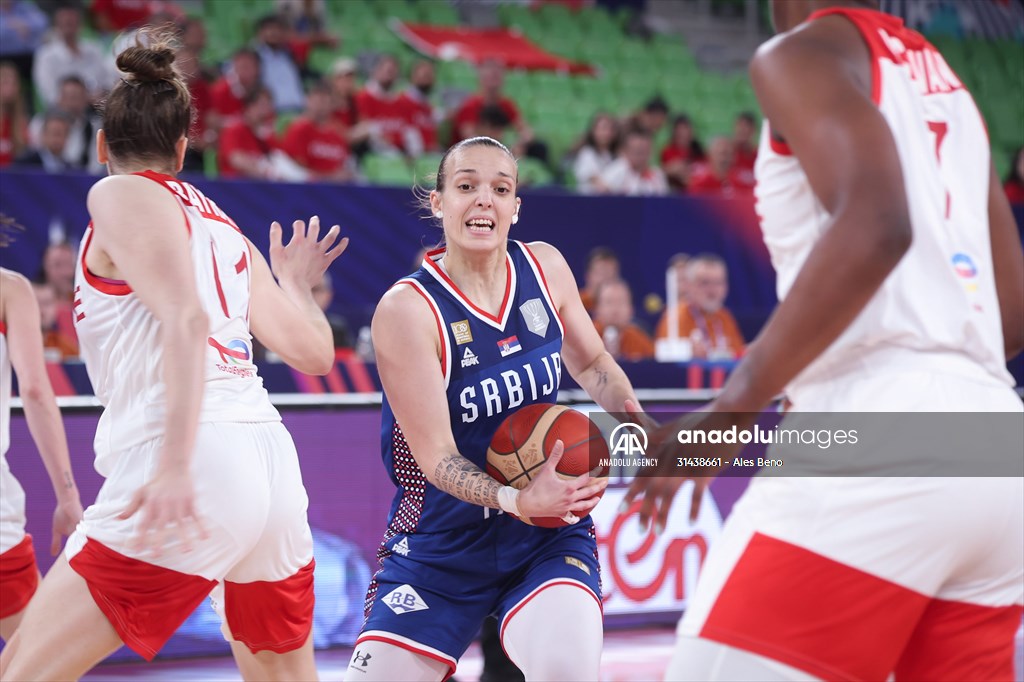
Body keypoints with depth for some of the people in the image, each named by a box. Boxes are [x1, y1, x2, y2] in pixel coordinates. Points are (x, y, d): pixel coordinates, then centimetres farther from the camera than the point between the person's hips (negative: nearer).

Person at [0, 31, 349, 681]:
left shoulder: (120, 195, 4)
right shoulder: (222, 224, 22)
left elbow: (186, 320, -13)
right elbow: (313, 352, 22)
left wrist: (176, 464, -22)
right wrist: (296, 282, 44)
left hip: (197, 466, -7)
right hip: (273, 468, 7)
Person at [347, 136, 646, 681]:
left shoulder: (545, 268, -2)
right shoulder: (407, 309, -16)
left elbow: (591, 362, 17)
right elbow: (434, 453, -19)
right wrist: (516, 501, -36)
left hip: (549, 530, 2)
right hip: (443, 542, -2)